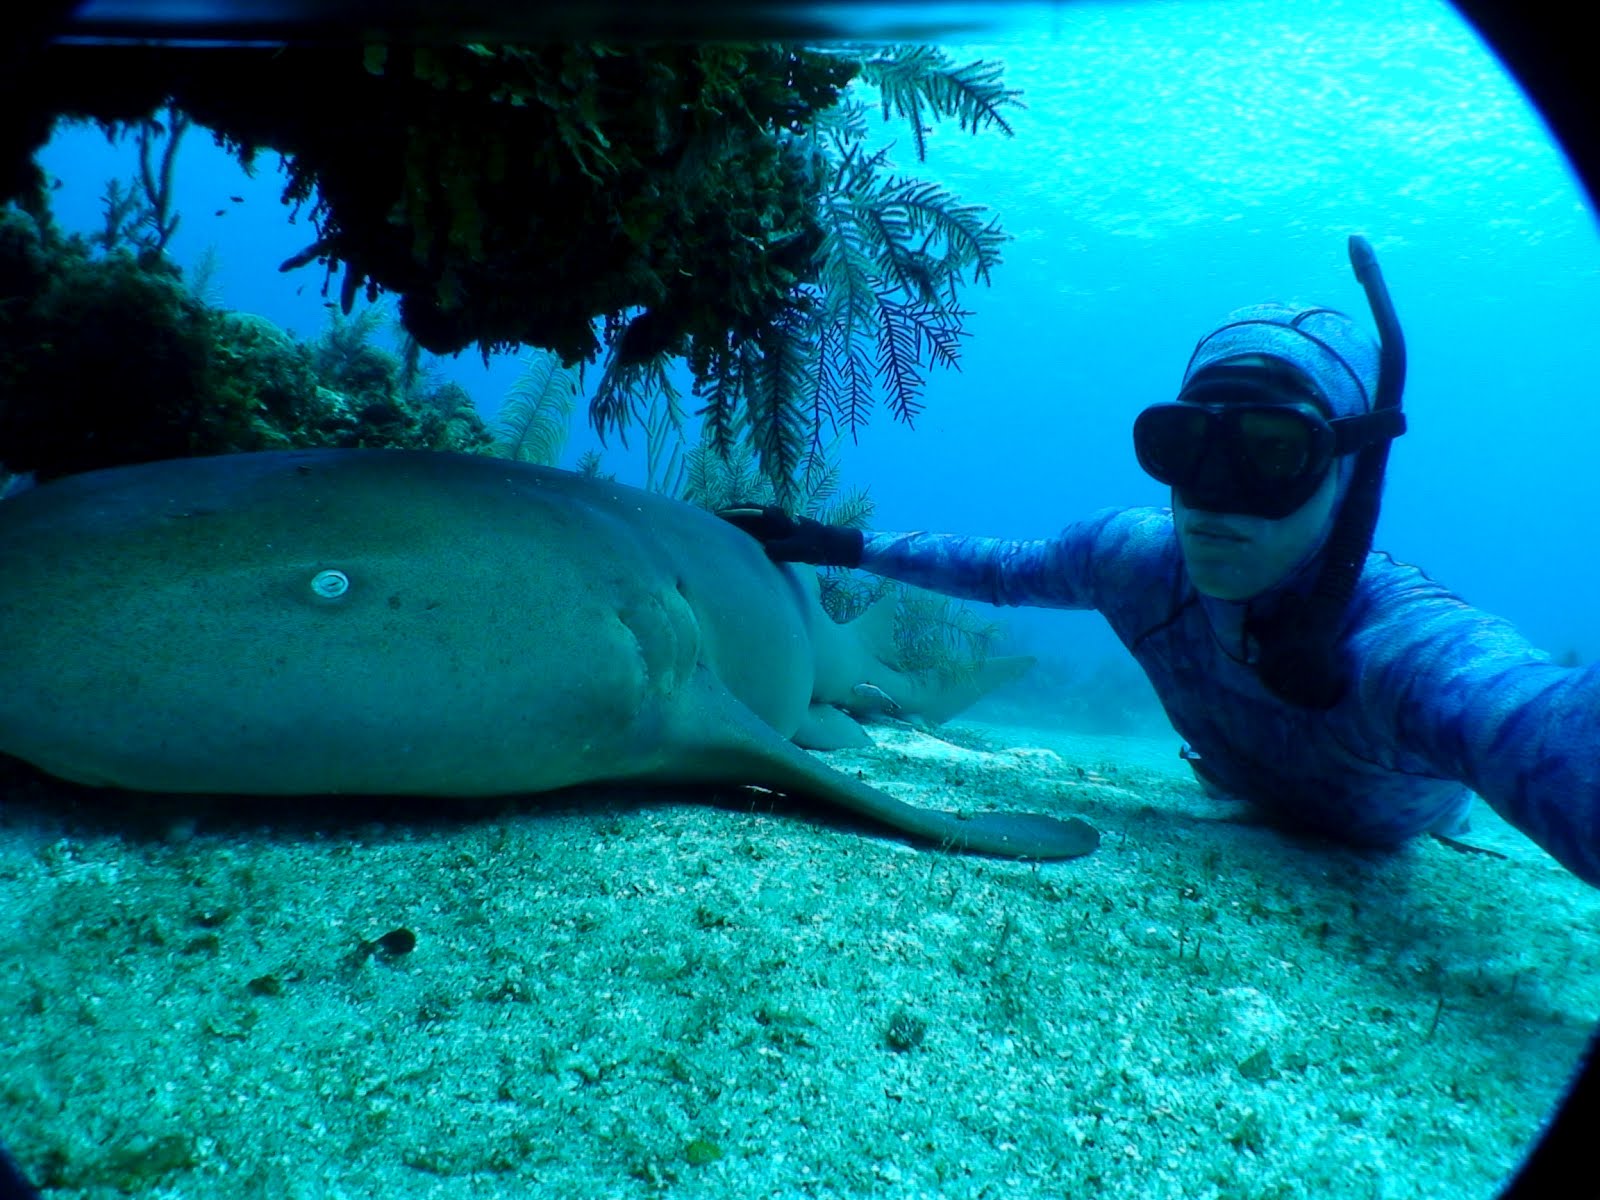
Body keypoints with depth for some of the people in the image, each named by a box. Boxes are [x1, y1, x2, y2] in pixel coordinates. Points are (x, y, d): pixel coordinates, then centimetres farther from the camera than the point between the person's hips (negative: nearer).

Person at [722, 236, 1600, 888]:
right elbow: (1003, 570, -12)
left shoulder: (1405, 640, -49)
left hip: (1405, 845, -2)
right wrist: (842, 546, -13)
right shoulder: (1134, 557, -33)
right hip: (1249, 811, 3)